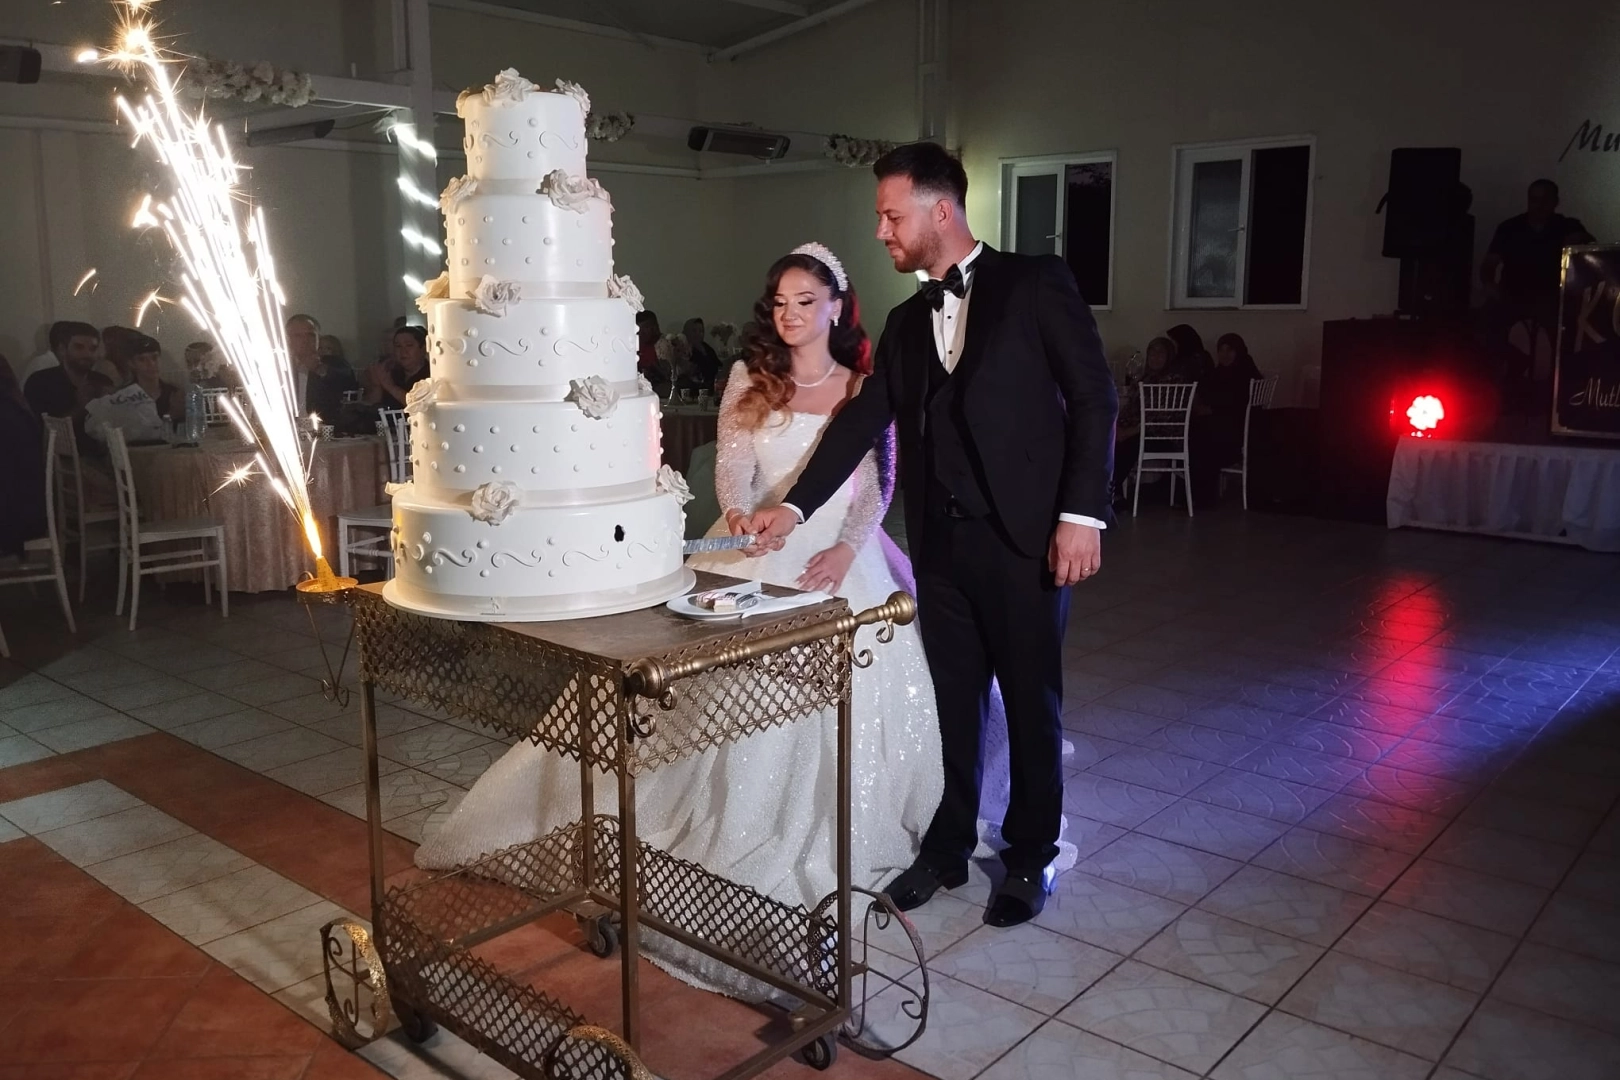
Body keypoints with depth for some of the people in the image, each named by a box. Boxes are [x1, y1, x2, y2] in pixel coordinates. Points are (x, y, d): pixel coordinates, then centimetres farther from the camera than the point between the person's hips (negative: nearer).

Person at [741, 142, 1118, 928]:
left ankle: (1030, 856, 25)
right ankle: (947, 848, 30)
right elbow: (861, 420, 9)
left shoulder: (1034, 283, -3)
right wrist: (793, 507, -1)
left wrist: (1081, 514, -15)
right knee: (955, 701, 14)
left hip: (1022, 536, -5)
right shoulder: (907, 322, 14)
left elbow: (1094, 397, -8)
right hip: (940, 542, 5)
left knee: (1031, 701, 8)